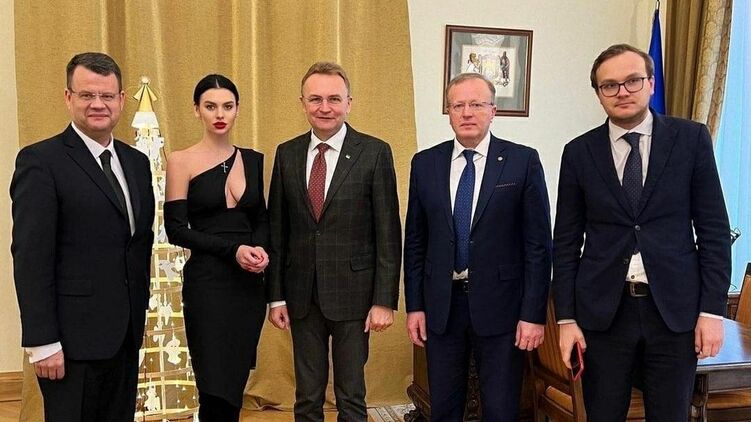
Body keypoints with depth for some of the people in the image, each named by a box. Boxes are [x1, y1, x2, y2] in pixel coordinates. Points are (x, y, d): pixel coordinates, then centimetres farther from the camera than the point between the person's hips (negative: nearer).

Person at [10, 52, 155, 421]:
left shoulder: (137, 162, 12)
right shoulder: (40, 161, -8)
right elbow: (31, 258, -13)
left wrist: (138, 317, 11)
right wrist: (42, 342, -16)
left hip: (125, 334, 6)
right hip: (73, 337, -6)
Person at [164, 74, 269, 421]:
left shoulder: (253, 160, 10)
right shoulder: (182, 161, -3)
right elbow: (176, 230, -8)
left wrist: (260, 248, -7)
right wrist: (233, 250, -17)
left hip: (250, 283, 4)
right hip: (207, 284, -4)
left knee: (235, 387, 11)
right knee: (216, 391, -5)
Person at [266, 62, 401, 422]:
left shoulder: (375, 153, -6)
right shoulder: (287, 154, 5)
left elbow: (388, 233, -7)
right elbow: (277, 230, 7)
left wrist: (384, 300, -10)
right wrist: (275, 296, 4)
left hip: (353, 293, -3)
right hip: (301, 295, 3)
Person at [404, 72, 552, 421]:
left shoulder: (523, 161, -4)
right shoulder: (425, 163, 4)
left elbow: (538, 243, -5)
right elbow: (415, 241, 7)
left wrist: (534, 314, -8)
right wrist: (414, 305, 4)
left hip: (500, 304, -2)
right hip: (441, 304, 3)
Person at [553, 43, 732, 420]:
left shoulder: (691, 139, 1)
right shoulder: (579, 152, 2)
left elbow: (714, 229, 1)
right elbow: (566, 242, 3)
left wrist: (712, 309, -4)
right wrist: (566, 318, -1)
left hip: (675, 308, 0)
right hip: (603, 309, 1)